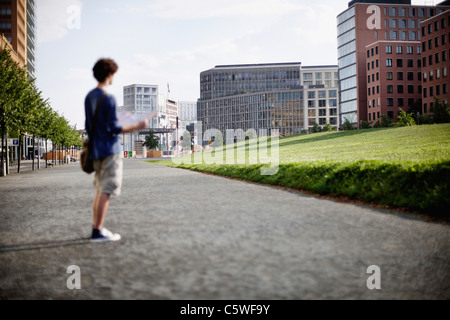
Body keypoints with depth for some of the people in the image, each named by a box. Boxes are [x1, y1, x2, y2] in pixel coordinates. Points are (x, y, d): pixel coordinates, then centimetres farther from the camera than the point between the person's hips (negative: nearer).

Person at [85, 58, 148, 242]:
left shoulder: (89, 97, 11)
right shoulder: (108, 99, -15)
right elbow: (114, 128, -17)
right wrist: (136, 127, -11)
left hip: (96, 150, 9)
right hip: (109, 150, -9)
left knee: (100, 189, 16)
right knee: (106, 191, -6)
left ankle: (96, 227, 20)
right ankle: (98, 232, -6)